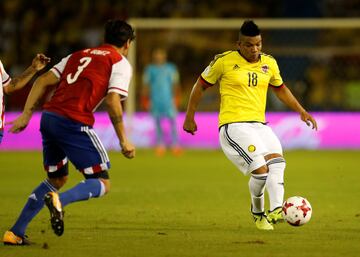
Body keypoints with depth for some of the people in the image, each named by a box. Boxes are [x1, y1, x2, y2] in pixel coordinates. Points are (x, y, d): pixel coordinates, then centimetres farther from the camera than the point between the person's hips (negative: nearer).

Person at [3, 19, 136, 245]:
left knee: (57, 179, 24)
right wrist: (124, 141, -3)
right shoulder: (121, 63, 7)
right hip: (74, 123, -7)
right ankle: (60, 200, -27)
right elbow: (112, 101, -8)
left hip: (49, 117, 7)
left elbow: (44, 81, 15)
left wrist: (26, 114, 12)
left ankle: (15, 233, 17)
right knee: (102, 184, 2)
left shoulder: (78, 55, 25)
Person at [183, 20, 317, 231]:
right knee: (261, 169, -20)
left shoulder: (269, 63, 10)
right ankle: (257, 213, 5)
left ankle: (276, 211, -31)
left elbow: (280, 89, 28)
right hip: (234, 126, -6)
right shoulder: (224, 61, -4)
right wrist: (190, 118, 10)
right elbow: (201, 86, 8)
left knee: (277, 161, -21)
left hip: (259, 125, 6)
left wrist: (301, 111, 21)